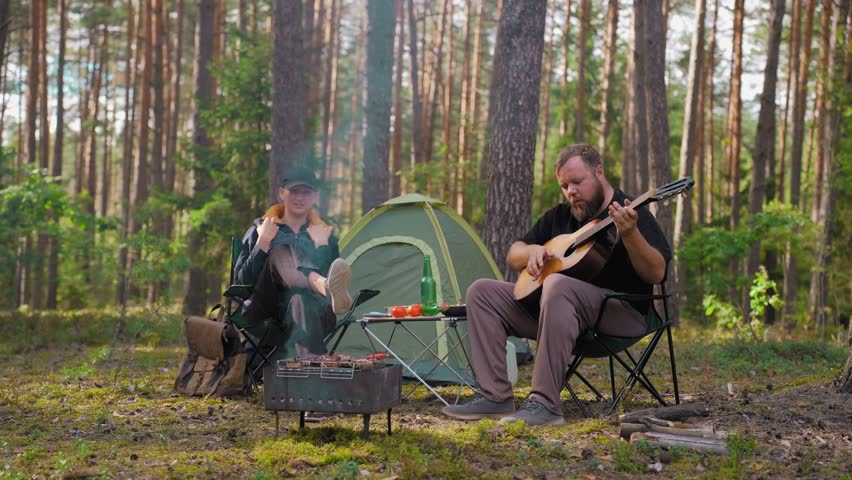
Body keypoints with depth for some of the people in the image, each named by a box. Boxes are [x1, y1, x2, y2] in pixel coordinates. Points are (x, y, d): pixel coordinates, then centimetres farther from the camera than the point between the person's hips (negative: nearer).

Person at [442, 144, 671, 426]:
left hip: (618, 314, -8)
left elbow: (656, 274, -16)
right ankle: (495, 397, -14)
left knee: (557, 285, -38)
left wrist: (629, 234, -34)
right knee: (482, 291, -4)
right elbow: (513, 257, 22)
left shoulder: (632, 215, -3)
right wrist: (533, 251, -1)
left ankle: (545, 404, -40)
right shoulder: (559, 216, 18)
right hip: (550, 307, 8)